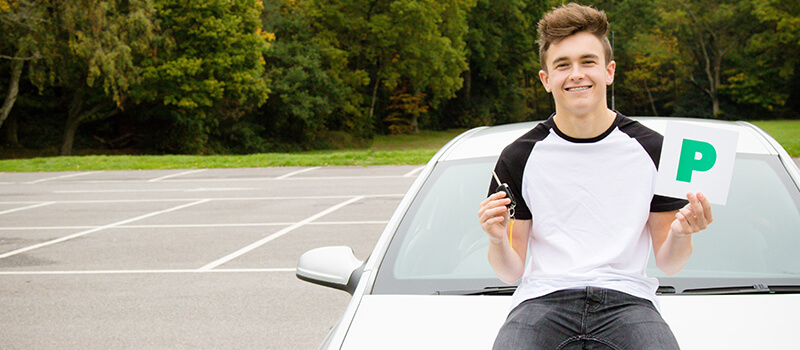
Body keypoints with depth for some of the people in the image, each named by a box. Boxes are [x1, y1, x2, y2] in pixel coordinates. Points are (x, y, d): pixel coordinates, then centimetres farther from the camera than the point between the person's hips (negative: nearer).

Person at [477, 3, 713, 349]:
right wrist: (498, 241, -14)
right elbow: (511, 272, 8)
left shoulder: (652, 150, 6)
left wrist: (680, 234, -11)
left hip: (626, 296, 0)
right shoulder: (519, 157, 6)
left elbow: (668, 263, 11)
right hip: (543, 297, 0)